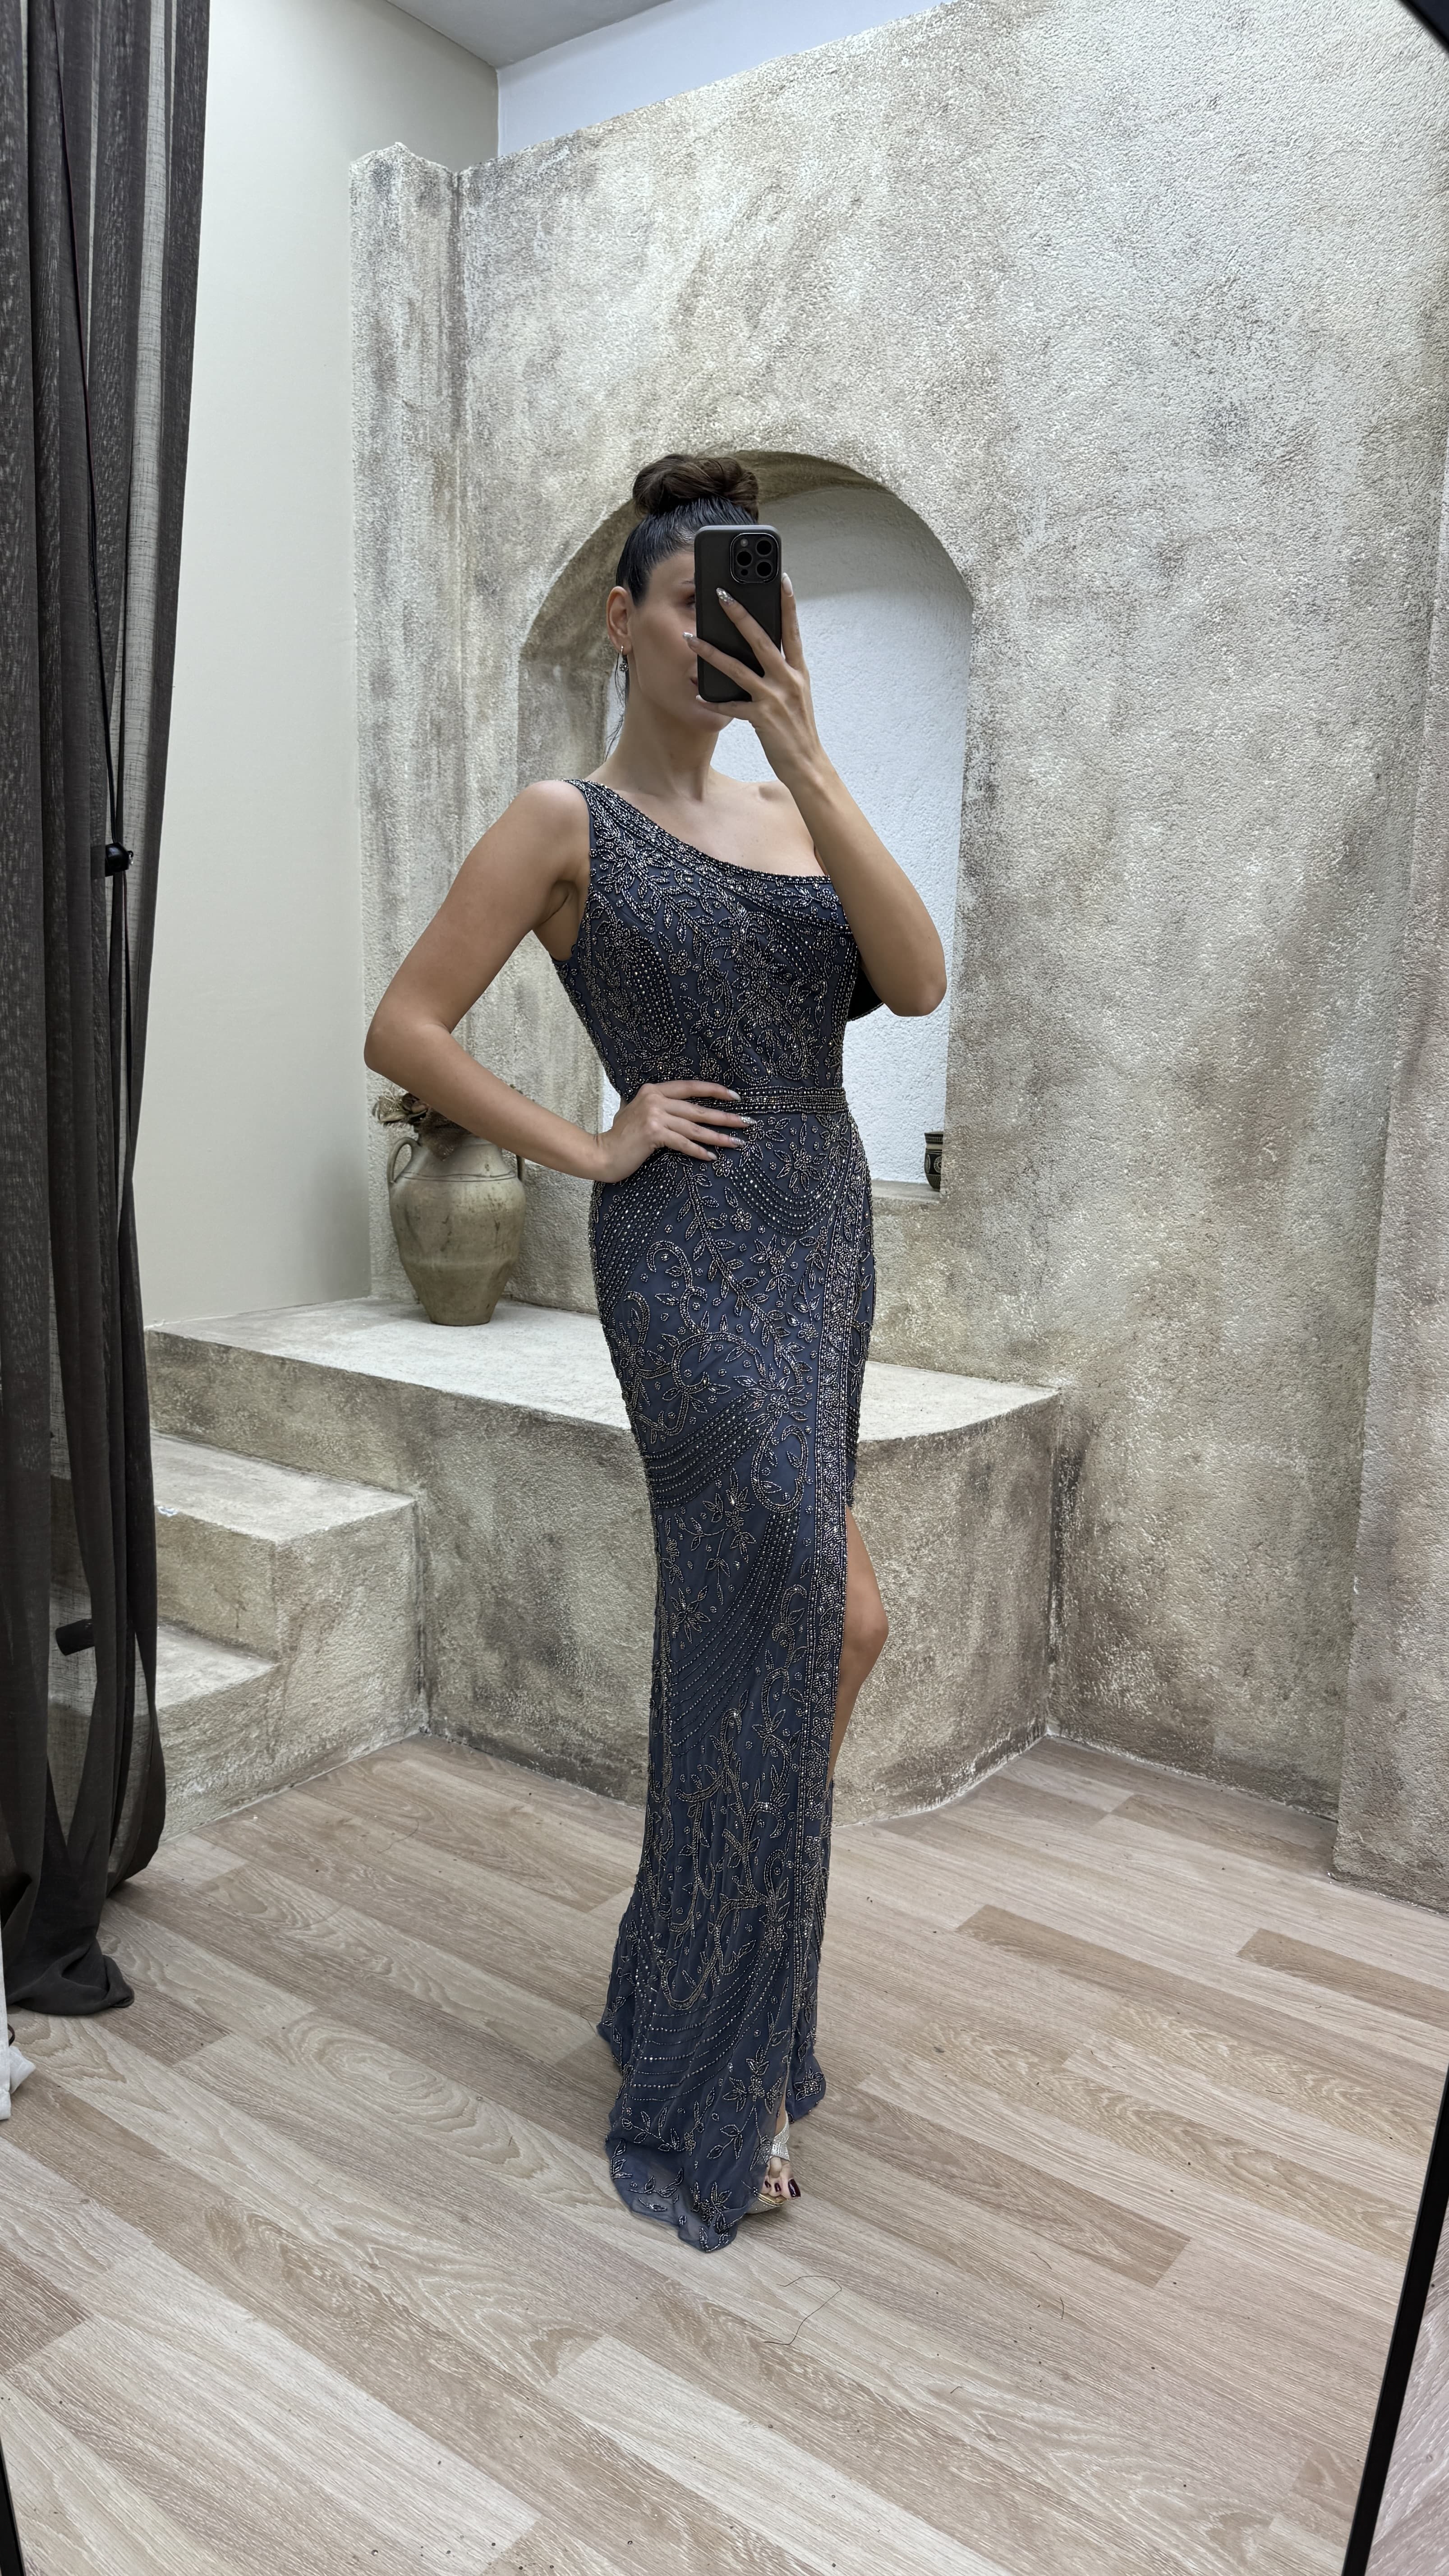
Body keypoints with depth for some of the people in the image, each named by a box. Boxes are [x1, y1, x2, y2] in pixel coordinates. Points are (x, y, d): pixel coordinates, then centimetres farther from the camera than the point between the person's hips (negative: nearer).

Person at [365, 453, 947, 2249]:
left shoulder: (788, 813, 13)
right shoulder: (568, 823, -2)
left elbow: (917, 980, -4)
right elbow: (405, 1030, -6)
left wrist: (804, 754, -9)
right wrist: (587, 1149, -8)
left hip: (825, 1244, 7)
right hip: (696, 1256, -6)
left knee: (773, 1627, 12)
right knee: (821, 1622, -9)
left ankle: (696, 2015, 34)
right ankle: (710, 2103, 11)